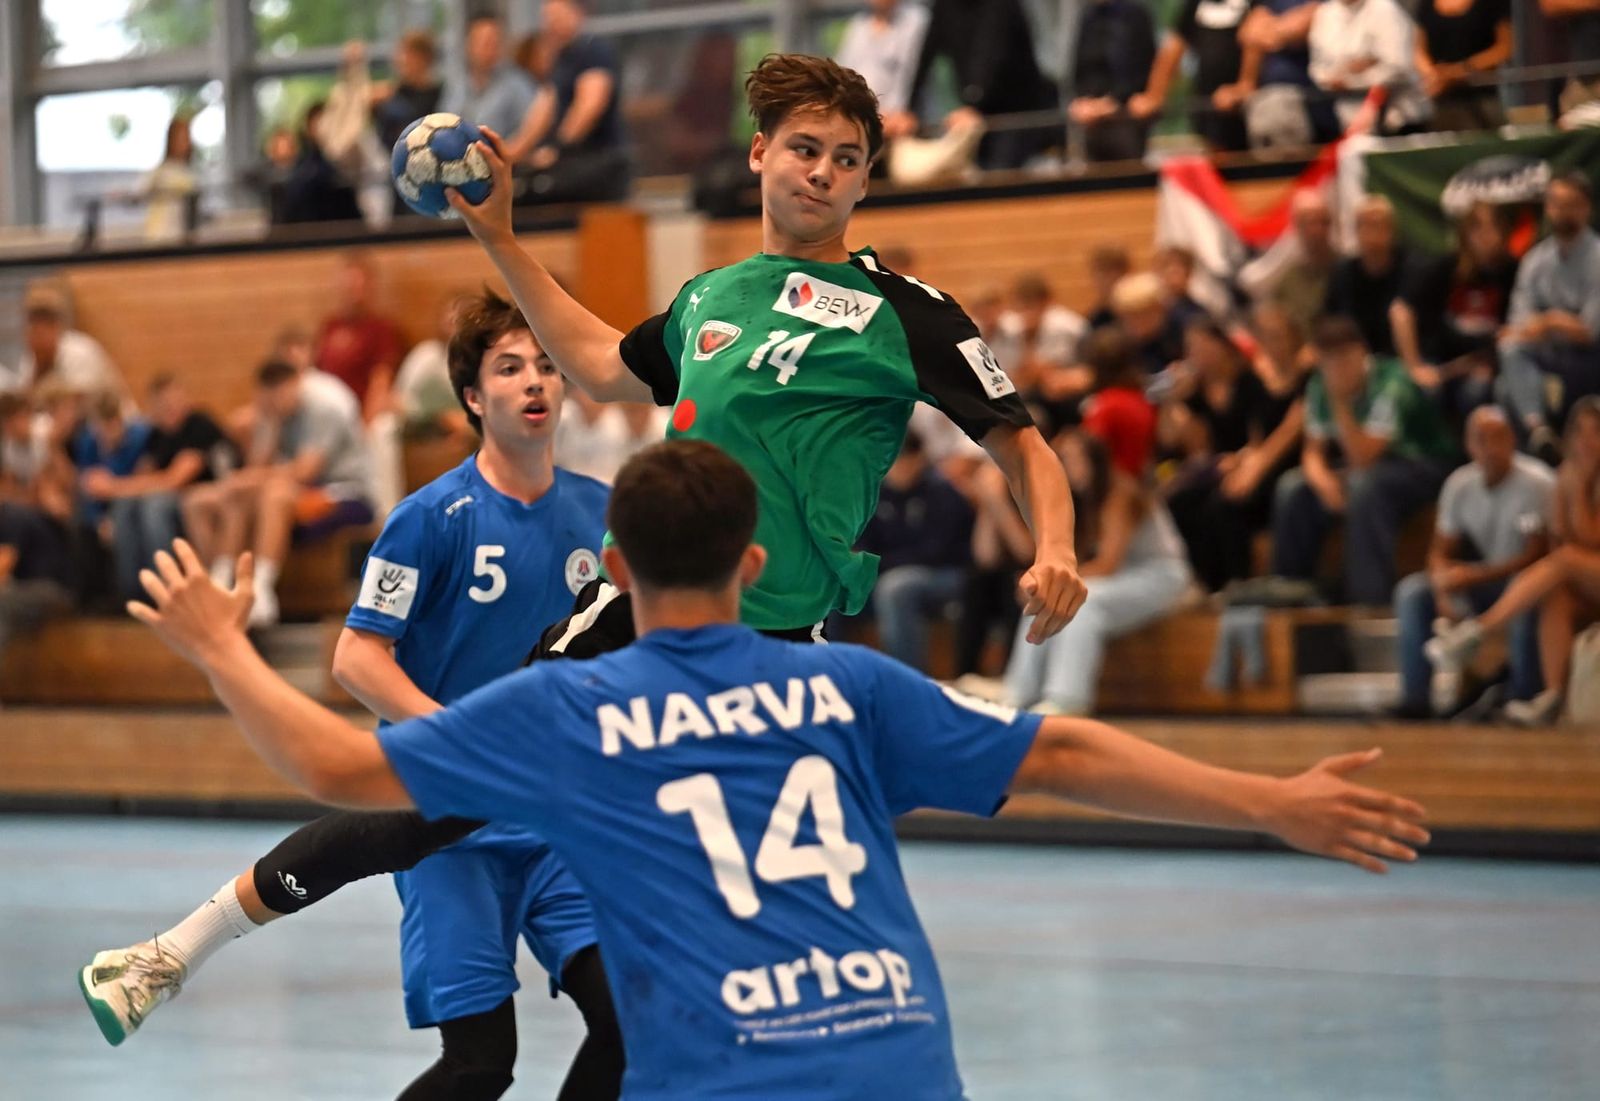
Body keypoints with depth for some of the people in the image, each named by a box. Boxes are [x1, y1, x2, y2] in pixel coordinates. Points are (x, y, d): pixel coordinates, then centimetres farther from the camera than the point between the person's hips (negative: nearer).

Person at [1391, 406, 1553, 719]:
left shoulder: (1537, 483, -18)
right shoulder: (1460, 485, -2)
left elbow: (1537, 555, -21)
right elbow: (1440, 552, 3)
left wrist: (1473, 576, -27)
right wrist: (1444, 590, -20)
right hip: (1484, 581, 5)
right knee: (1411, 592, -14)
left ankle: (1523, 700, -27)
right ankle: (1416, 699, -15)